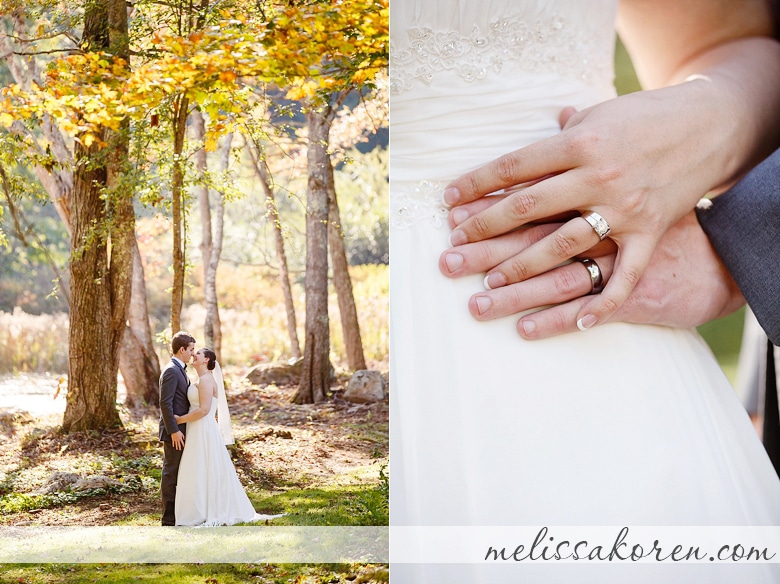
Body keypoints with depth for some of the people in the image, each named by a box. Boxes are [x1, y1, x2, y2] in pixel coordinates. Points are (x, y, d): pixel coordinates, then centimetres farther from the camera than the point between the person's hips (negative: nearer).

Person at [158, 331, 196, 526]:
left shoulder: (180, 370, 15)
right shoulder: (171, 371, -16)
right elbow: (165, 403, -21)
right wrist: (174, 431, -22)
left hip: (180, 429, 10)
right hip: (174, 431, -10)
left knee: (176, 473, 14)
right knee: (171, 472, -3)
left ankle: (176, 512, 21)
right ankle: (169, 517, 2)